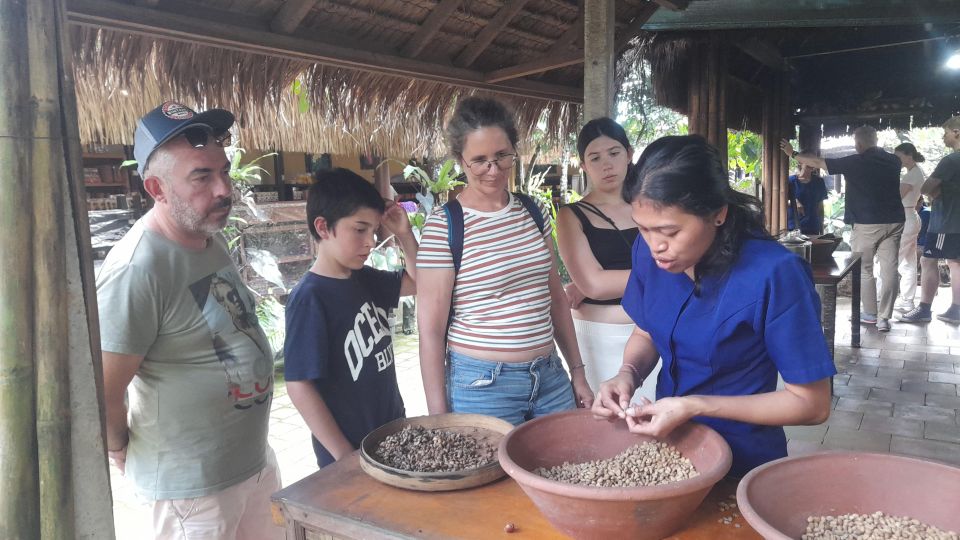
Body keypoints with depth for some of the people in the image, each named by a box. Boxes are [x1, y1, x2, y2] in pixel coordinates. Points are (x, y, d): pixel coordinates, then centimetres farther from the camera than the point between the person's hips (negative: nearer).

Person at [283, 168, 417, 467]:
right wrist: (346, 458, -17)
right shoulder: (309, 299, -21)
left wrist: (404, 234, -1)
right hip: (350, 454, -7)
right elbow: (299, 386, -20)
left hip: (392, 432, 8)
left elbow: (419, 283, 16)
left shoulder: (364, 279, 1)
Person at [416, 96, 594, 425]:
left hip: (550, 378, 5)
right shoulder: (443, 227, -12)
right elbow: (430, 330, -11)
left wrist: (577, 372, 13)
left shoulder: (535, 212, 5)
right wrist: (439, 421, -10)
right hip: (481, 384, -5)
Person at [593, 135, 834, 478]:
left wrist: (695, 406, -26)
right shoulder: (649, 251, -12)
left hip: (742, 464, -5)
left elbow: (812, 404, -19)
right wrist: (629, 373, -15)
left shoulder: (775, 274, -27)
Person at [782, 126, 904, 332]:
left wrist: (793, 154, 12)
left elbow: (818, 162, 0)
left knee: (864, 269, 9)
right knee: (889, 269, 2)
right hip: (893, 222, 4)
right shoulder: (893, 160, 7)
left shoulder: (856, 162, -7)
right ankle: (884, 318, 2)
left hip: (867, 224, -4)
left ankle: (870, 314, 14)